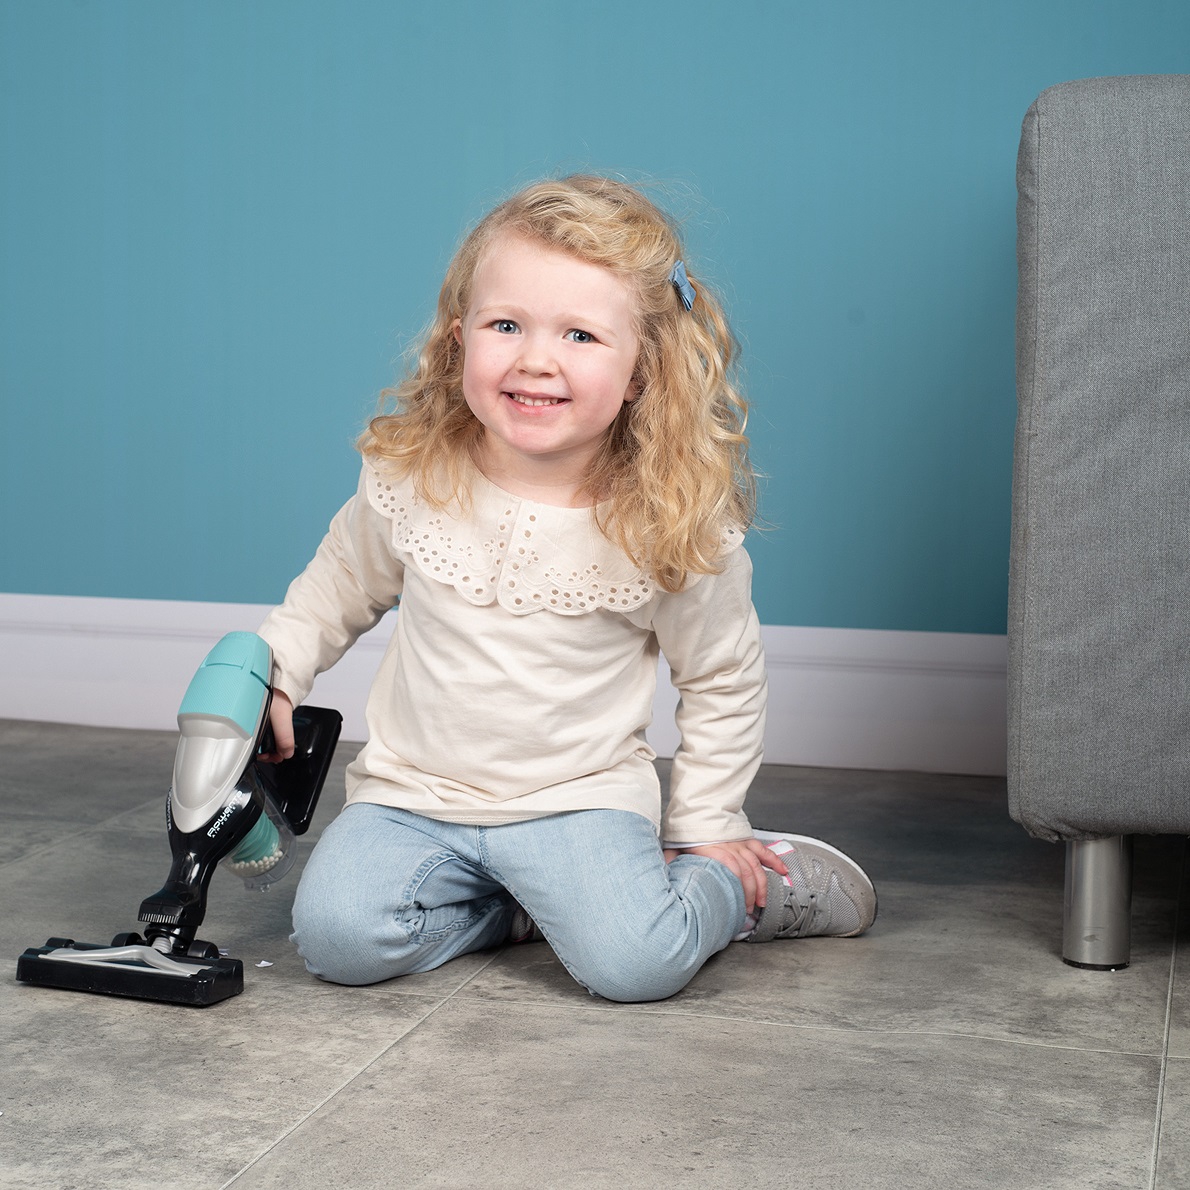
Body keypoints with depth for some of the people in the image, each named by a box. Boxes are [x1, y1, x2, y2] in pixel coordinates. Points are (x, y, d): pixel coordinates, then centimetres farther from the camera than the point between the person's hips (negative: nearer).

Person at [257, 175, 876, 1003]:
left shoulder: (675, 529, -13)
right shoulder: (408, 478, -9)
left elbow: (725, 684, 2)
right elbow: (343, 585, 13)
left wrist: (705, 826, 4)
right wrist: (274, 669, 1)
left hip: (580, 798, -3)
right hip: (415, 792, 3)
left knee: (635, 964, -24)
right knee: (338, 935, -19)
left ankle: (751, 882, 8)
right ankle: (520, 906, 5)